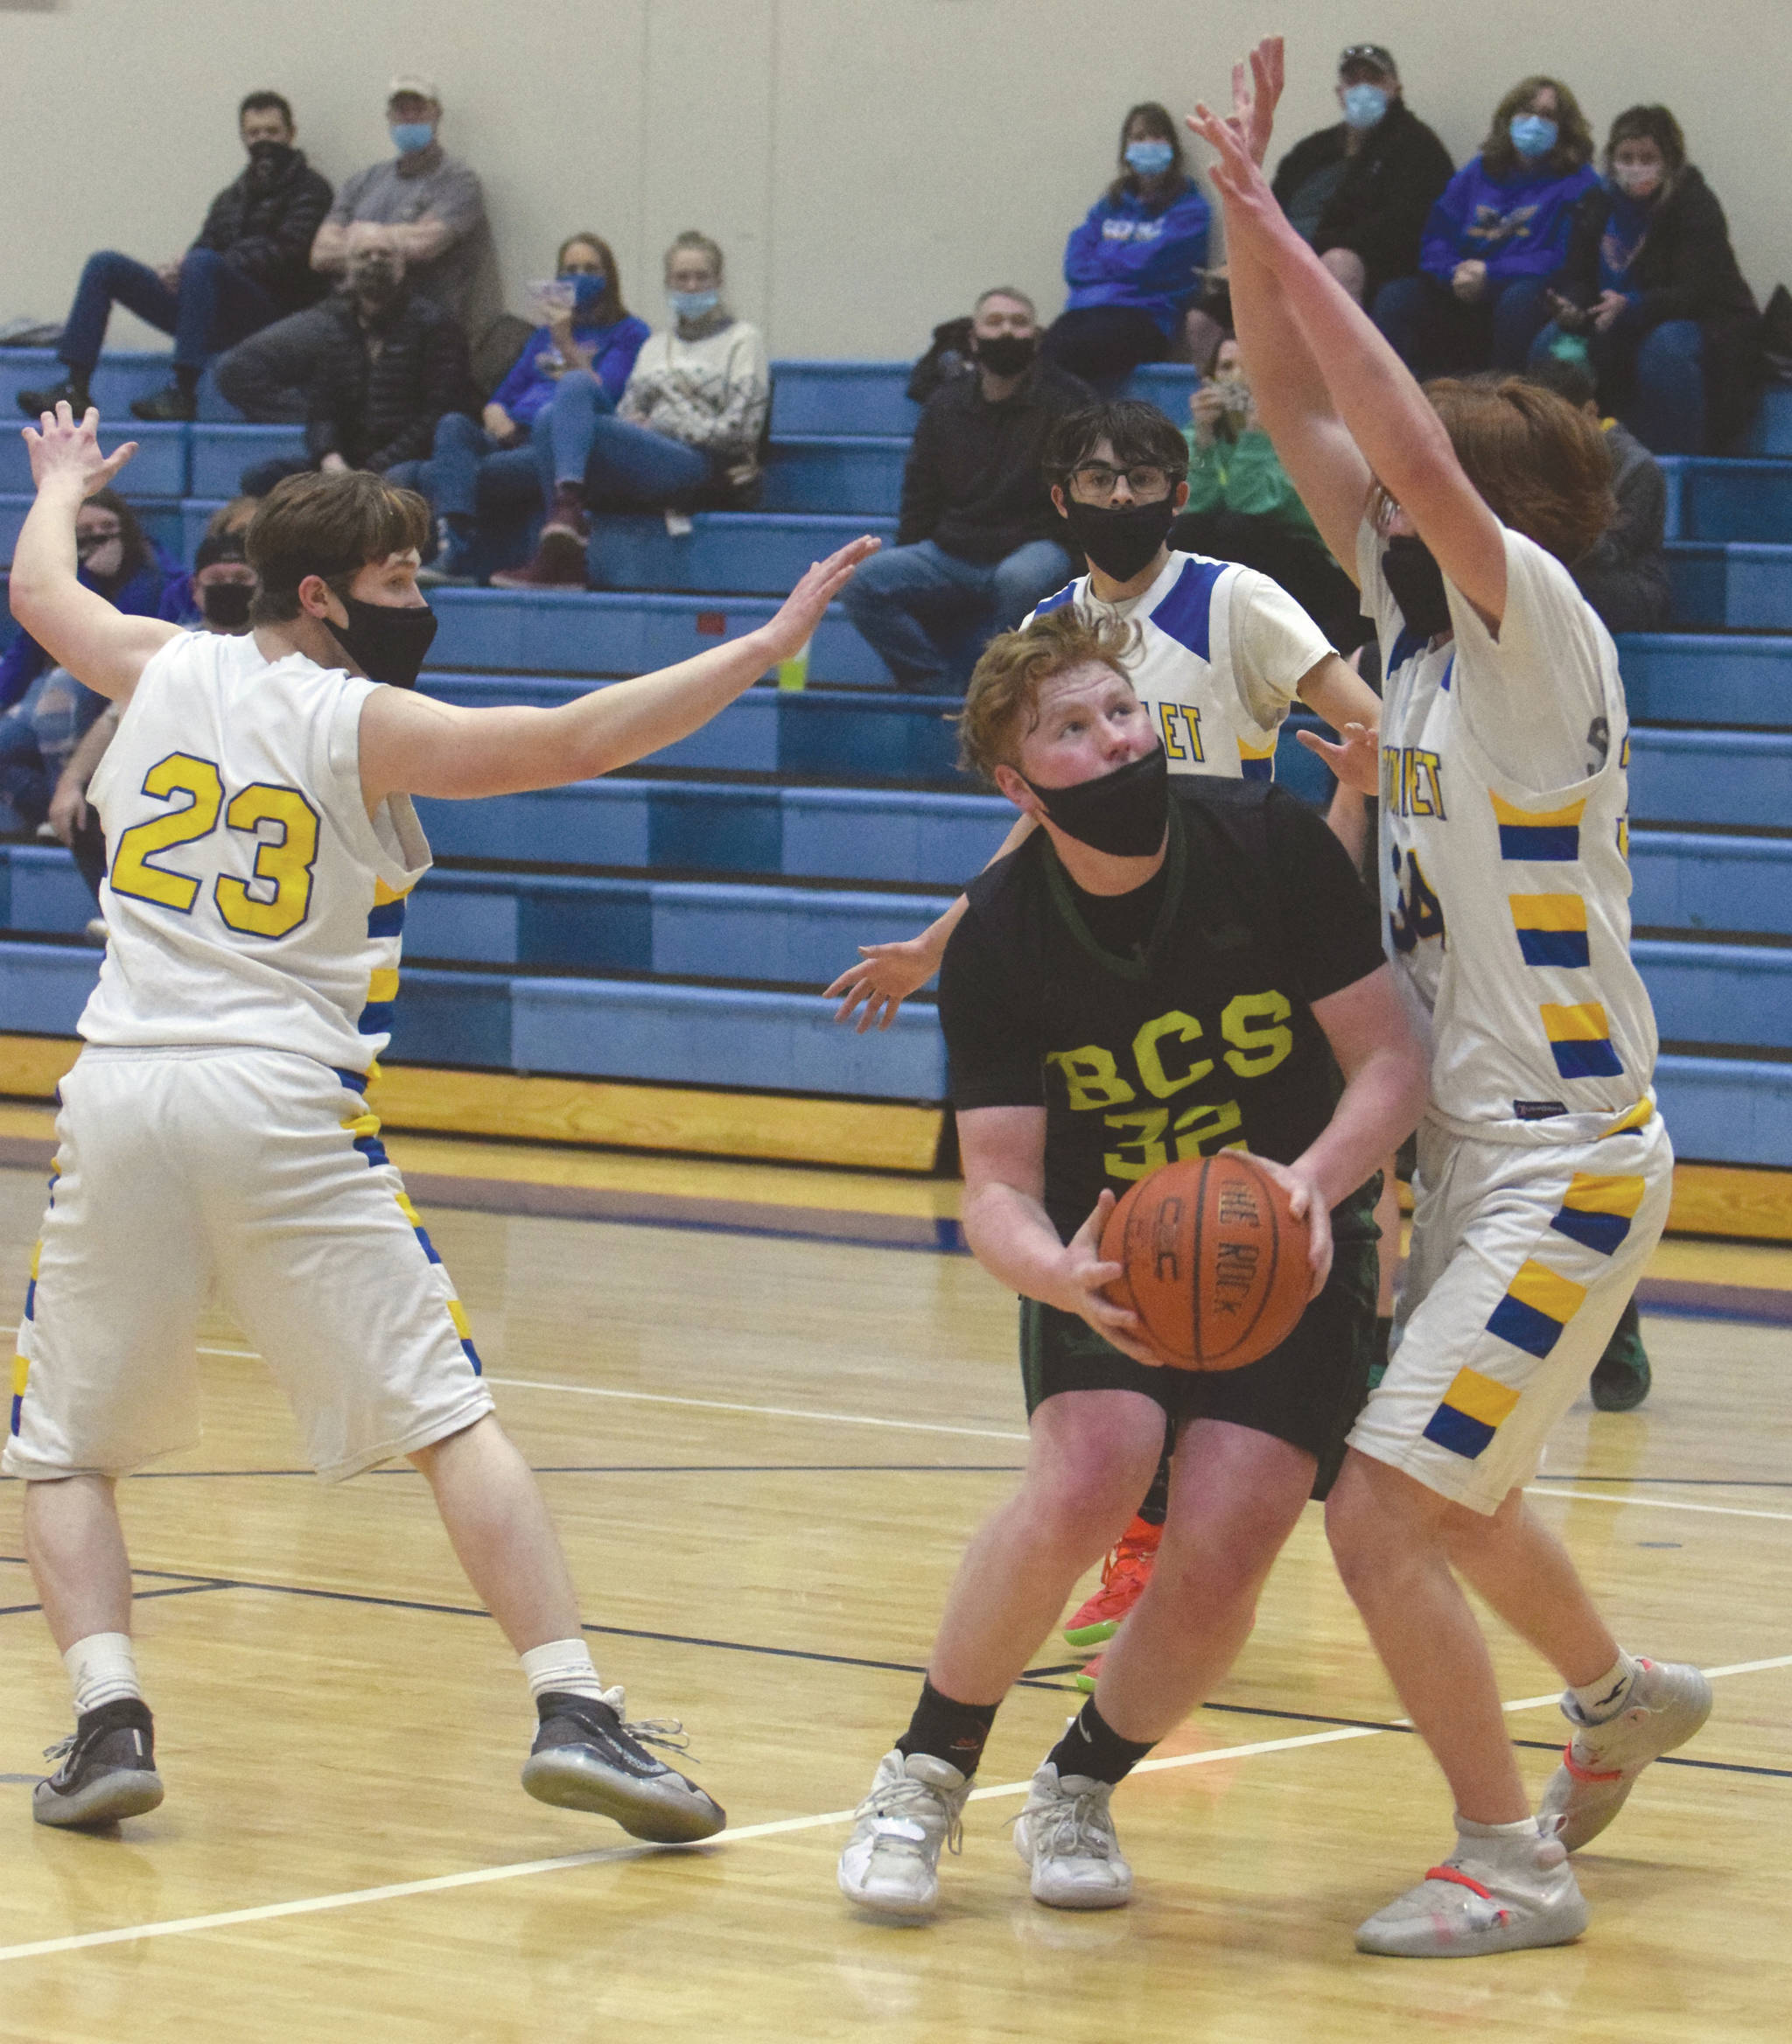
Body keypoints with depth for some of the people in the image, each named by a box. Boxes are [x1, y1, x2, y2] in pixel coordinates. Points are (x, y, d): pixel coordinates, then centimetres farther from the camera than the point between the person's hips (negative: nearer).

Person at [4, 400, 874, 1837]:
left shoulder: (163, 670, 11)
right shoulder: (363, 726, -1)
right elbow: (569, 744, -12)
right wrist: (764, 649, -8)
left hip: (121, 1088, 3)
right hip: (284, 1107, -3)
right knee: (449, 1417, 2)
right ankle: (571, 1708, -7)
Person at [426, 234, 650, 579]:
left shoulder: (628, 333, 15)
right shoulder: (543, 335, 33)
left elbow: (604, 396, -1)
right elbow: (503, 397, 25)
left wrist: (566, 346, -8)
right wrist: (495, 416, 1)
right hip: (512, 439, 5)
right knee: (452, 425, -30)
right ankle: (451, 549, -49)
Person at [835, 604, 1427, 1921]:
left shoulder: (1270, 844, -15)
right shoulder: (999, 942, -13)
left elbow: (1392, 1058, -11)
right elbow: (998, 1185, -14)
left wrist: (1314, 1181, -32)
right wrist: (1061, 1276, -38)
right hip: (1107, 1248, 0)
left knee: (1221, 1553, -19)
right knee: (1084, 1482, -28)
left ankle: (1081, 1790, 11)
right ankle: (928, 1774, -4)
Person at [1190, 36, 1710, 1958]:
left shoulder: (1540, 631, -15)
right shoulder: (1417, 618, 6)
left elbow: (1416, 448, -29)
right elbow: (1301, 412, 8)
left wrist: (1279, 233, -25)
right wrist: (1247, 212, -1)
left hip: (1567, 1165, -9)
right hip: (1472, 1152, 9)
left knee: (1382, 1510, -14)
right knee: (1435, 1490, 24)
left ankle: (1511, 1859, -3)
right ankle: (1622, 1696, 48)